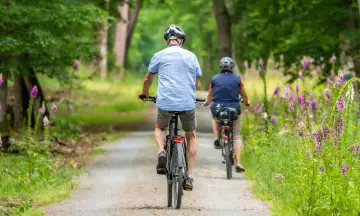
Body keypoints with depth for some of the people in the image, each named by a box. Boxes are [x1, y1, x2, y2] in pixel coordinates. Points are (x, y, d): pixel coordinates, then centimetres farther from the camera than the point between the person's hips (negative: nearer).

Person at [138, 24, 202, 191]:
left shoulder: (159, 56, 7)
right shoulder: (191, 56, 10)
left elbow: (148, 79, 21)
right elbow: (197, 84, 16)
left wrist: (145, 93, 42)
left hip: (165, 102, -1)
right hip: (188, 103, 1)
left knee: (160, 128, 28)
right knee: (191, 137, 20)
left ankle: (161, 152, -4)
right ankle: (189, 176, 11)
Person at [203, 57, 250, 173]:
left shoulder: (214, 79, 2)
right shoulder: (237, 79, 1)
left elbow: (210, 96, 15)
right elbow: (244, 96, 13)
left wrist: (206, 103, 37)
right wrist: (247, 102, 35)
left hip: (217, 109, 1)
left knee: (215, 119, 38)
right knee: (236, 137, 10)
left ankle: (217, 138, 14)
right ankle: (238, 162, -2)